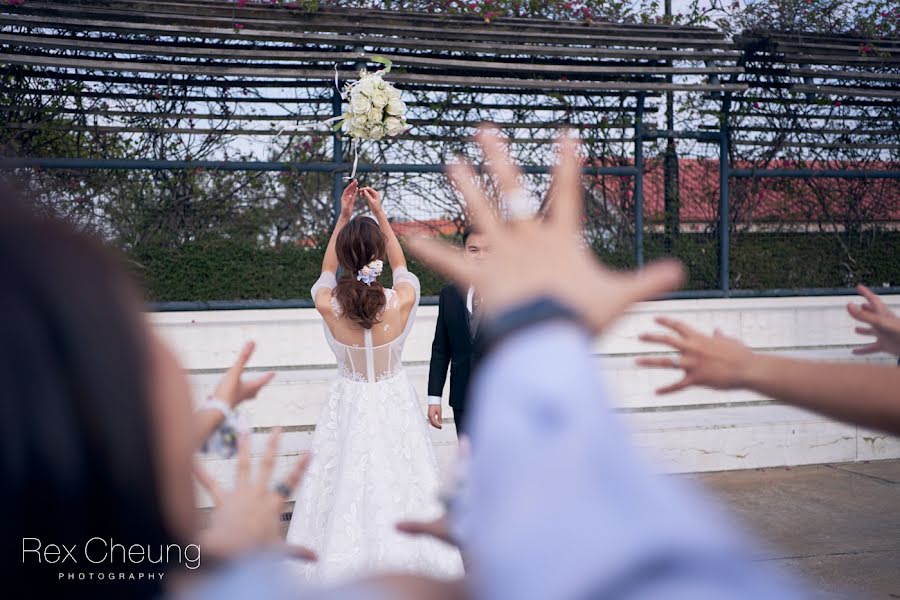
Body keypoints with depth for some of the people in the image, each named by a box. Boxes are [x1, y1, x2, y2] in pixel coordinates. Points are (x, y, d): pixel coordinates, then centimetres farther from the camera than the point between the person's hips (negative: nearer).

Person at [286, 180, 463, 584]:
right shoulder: (401, 302, -18)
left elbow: (327, 270, 8)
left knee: (347, 490, 11)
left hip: (349, 405, 1)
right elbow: (401, 266, 6)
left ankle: (343, 571, 23)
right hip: (393, 403, 0)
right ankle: (402, 566, 22)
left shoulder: (328, 306, -17)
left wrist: (343, 216, 9)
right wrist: (379, 214, 8)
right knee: (398, 488, 10)